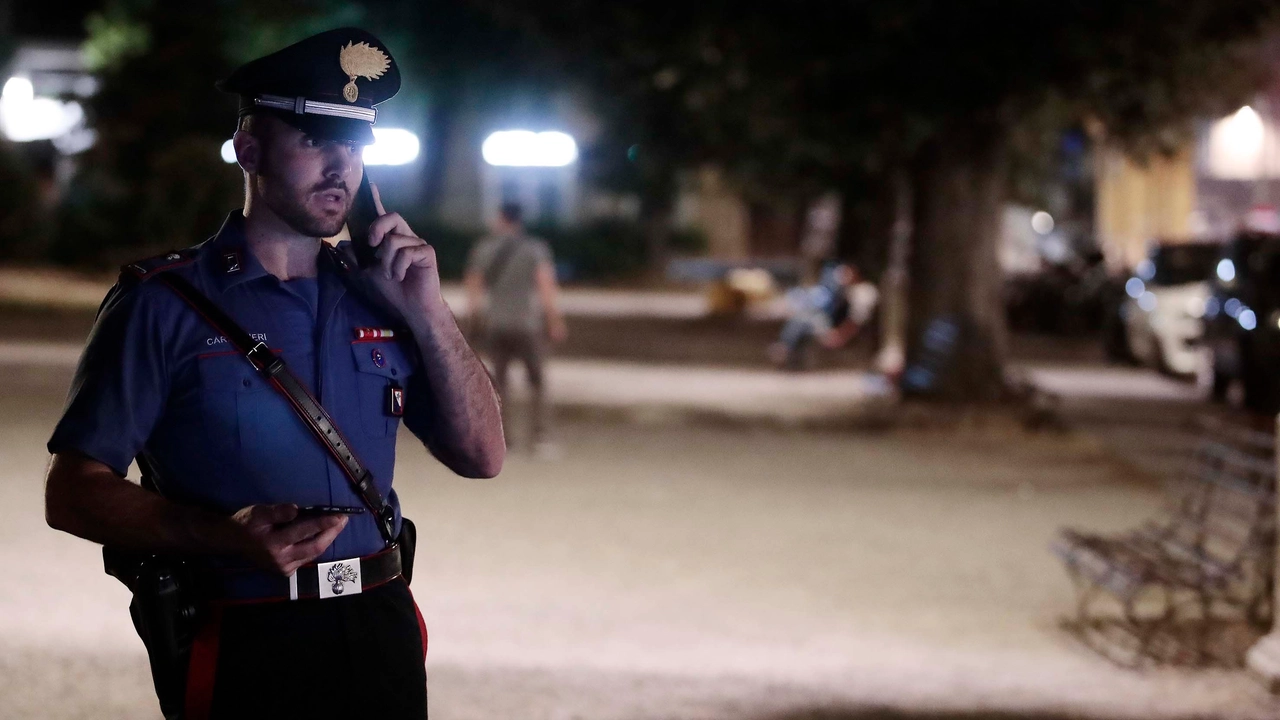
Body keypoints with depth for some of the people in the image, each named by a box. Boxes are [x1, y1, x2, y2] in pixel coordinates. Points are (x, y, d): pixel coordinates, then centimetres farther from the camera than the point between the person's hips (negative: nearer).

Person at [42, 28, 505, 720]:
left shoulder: (373, 297, 11)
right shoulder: (165, 302, -4)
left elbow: (481, 455, 10)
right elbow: (73, 493, -9)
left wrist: (427, 312, -3)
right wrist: (227, 537, -23)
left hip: (382, 634, 5)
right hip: (243, 653, -5)